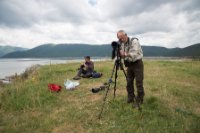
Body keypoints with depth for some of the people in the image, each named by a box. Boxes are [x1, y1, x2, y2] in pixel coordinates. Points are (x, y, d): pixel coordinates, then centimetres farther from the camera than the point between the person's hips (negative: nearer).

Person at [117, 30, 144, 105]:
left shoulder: (134, 41, -14)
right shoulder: (122, 44, 5)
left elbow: (134, 54, -26)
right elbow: (122, 55, 3)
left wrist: (125, 54, -42)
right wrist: (119, 53, -19)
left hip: (137, 64, -6)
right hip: (129, 65, 6)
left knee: (139, 83, -4)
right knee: (129, 82, 6)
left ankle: (140, 100, 9)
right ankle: (130, 98, 20)